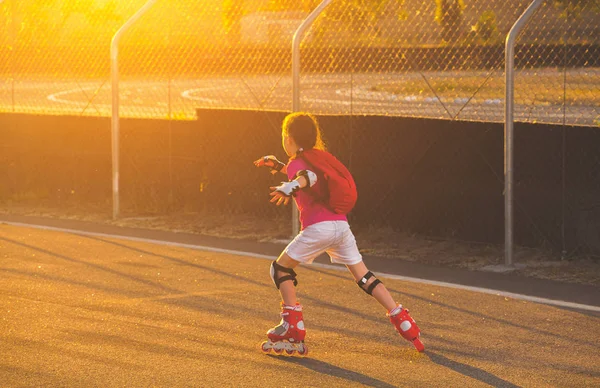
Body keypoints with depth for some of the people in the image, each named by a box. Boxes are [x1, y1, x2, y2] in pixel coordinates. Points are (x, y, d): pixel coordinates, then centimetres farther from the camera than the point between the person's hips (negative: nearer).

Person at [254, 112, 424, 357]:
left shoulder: (296, 163, 0)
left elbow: (308, 177, -25)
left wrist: (291, 187, -45)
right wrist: (278, 166, 53)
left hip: (317, 228, -7)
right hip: (341, 224, 7)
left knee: (280, 268, 9)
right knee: (364, 277, 10)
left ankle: (292, 327, 2)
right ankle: (403, 321, 1)